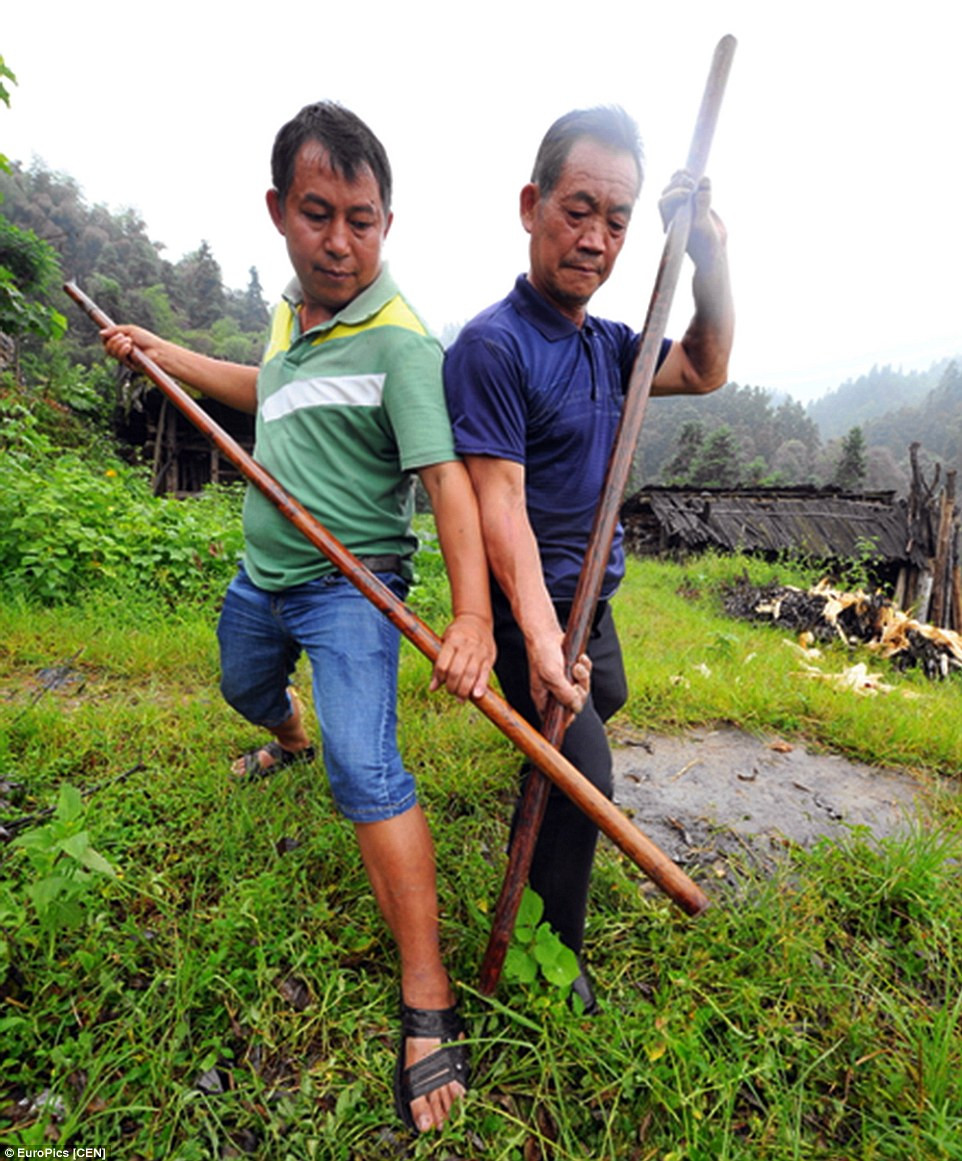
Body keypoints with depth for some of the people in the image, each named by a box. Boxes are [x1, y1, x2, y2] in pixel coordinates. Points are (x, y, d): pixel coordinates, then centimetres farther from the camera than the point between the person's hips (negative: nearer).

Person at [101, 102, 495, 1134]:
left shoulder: (401, 343, -18)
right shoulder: (291, 312, 6)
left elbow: (447, 477, -29)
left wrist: (472, 612, -42)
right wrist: (157, 351, 32)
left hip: (349, 586, -8)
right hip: (261, 576, 9)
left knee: (364, 768, -21)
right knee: (246, 689, 32)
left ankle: (428, 1003, -8)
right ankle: (287, 740, 68)